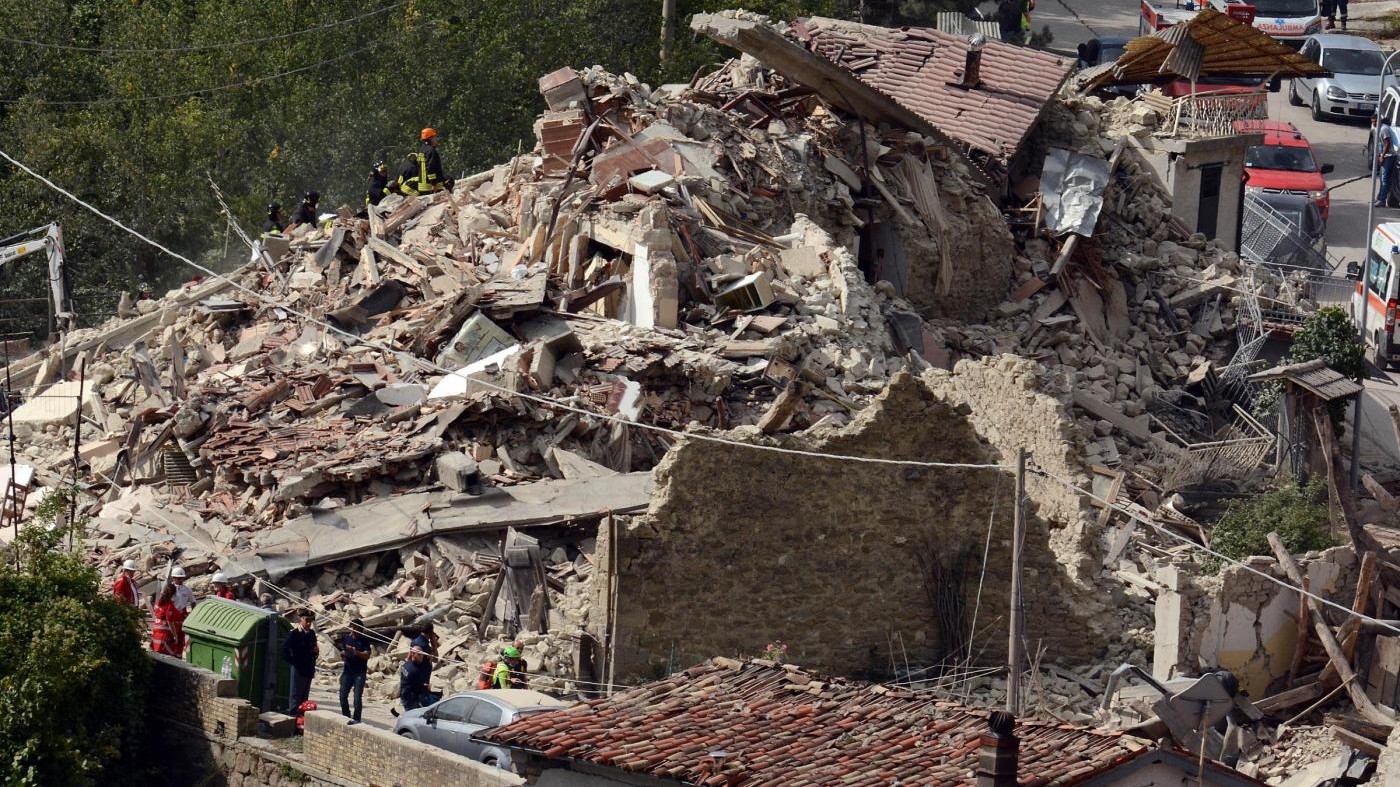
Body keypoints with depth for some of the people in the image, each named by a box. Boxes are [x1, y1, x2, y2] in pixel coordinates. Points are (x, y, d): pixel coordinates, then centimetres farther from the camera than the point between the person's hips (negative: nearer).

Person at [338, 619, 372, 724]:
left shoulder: (364, 640, -4)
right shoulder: (346, 638, 8)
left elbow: (367, 655, -13)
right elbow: (342, 653, 14)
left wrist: (355, 651, -25)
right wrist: (342, 654, -9)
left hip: (359, 673, -4)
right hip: (348, 671, 4)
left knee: (358, 697, -6)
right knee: (343, 695, 2)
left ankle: (356, 718, 0)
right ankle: (346, 715, 19)